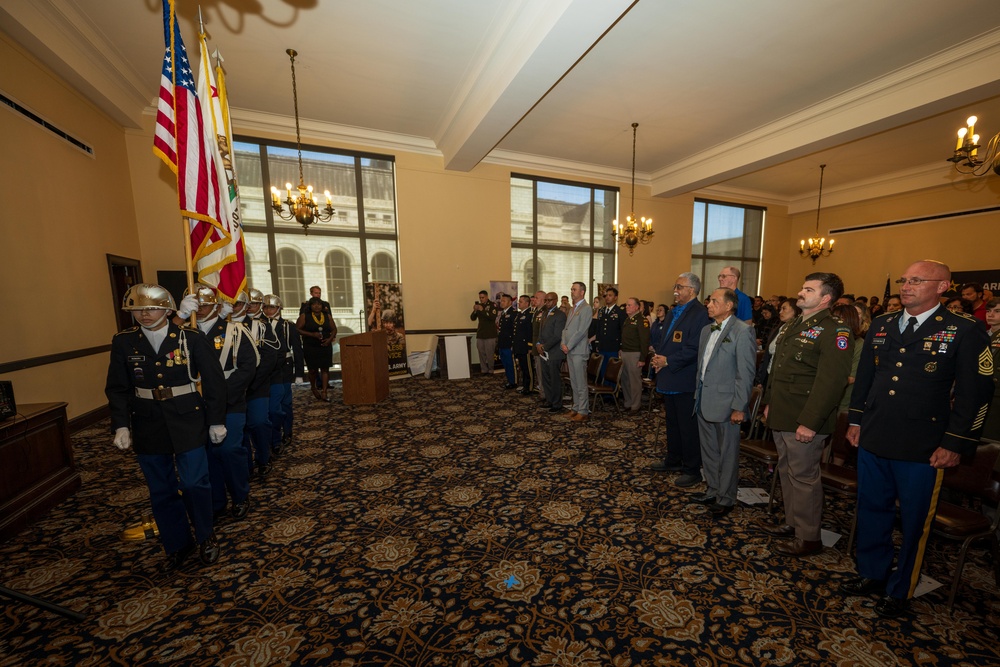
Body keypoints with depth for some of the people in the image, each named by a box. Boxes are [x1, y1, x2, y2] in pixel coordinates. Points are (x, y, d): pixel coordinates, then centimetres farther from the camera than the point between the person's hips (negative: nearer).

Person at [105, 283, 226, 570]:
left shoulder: (191, 338, -9)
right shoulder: (123, 342, 0)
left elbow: (214, 381, -5)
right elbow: (117, 389, 6)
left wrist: (217, 421, -4)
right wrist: (121, 426, -4)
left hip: (188, 424, -3)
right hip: (148, 428, 3)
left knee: (194, 483, 2)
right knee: (161, 491, 14)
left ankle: (205, 537, 26)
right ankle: (177, 544, 34)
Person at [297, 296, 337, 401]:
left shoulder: (327, 317, 7)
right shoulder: (304, 316, -2)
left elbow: (334, 329, 13)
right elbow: (297, 329, -6)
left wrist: (330, 339, -5)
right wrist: (312, 334, -17)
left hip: (325, 347, 2)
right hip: (310, 348, -2)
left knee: (325, 369, -2)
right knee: (313, 370, 4)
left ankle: (324, 392, 1)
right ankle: (314, 388, 30)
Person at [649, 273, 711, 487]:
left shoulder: (700, 314, -16)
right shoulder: (674, 311, 14)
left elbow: (694, 349, -23)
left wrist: (668, 361, -18)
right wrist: (659, 357, 1)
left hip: (685, 380, -9)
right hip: (670, 378, 9)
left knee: (688, 426, 4)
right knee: (672, 423, 20)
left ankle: (692, 470, 19)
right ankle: (673, 461, 36)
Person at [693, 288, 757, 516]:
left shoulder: (743, 331, -12)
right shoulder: (706, 330, 11)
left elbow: (746, 373, -15)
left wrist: (739, 407, -16)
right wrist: (698, 393, 13)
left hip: (725, 403, -7)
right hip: (704, 401, 7)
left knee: (727, 453, 9)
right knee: (708, 451, 18)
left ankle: (726, 499, 26)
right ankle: (712, 491, 35)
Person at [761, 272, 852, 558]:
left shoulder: (834, 331, -14)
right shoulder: (795, 327, 14)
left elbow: (831, 382, -20)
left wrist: (809, 422, -21)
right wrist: (769, 402, 18)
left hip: (803, 421, -8)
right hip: (781, 416, 8)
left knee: (803, 477, 4)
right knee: (786, 472, 18)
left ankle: (808, 537, 20)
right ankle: (792, 523, 34)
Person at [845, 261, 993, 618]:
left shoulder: (965, 331, -5)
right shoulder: (880, 326, 7)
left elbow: (975, 394, -6)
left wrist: (955, 444, -8)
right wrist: (856, 420, 11)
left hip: (922, 449, -4)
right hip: (873, 440, 4)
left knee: (914, 521, 12)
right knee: (871, 510, 16)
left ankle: (900, 591, 30)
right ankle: (872, 574, 34)